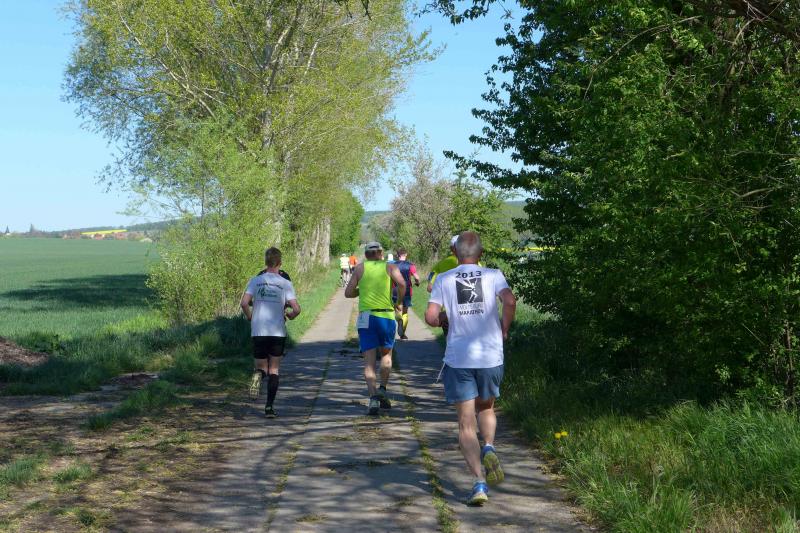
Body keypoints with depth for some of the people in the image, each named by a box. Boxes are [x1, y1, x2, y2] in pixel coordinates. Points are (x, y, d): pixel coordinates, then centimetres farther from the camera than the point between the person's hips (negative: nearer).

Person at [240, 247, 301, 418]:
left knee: (262, 367, 15)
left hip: (258, 332, 1)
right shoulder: (285, 283, -2)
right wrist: (289, 316, 13)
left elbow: (244, 303, -9)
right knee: (274, 370, 9)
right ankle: (269, 407, 1)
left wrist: (251, 318, 9)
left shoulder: (255, 281, 2)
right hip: (278, 332, -1)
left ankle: (259, 374, -22)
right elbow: (296, 309, -9)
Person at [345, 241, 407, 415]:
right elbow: (401, 283, -12)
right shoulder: (390, 267, 7)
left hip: (365, 317, 0)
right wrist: (399, 302, 2)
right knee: (386, 354, 20)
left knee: (369, 360, 0)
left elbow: (348, 293, 4)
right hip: (386, 315, 0)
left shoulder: (361, 268, 9)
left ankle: (373, 397, -11)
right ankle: (382, 389, 8)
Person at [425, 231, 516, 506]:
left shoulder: (443, 280, 3)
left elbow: (431, 316, -7)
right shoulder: (493, 275, 2)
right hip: (491, 356, 1)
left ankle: (479, 483, -7)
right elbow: (510, 301, -16)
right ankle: (489, 448, -1)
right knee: (486, 408, 26)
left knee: (466, 423, 3)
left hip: (458, 358, -1)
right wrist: (504, 329, 0)